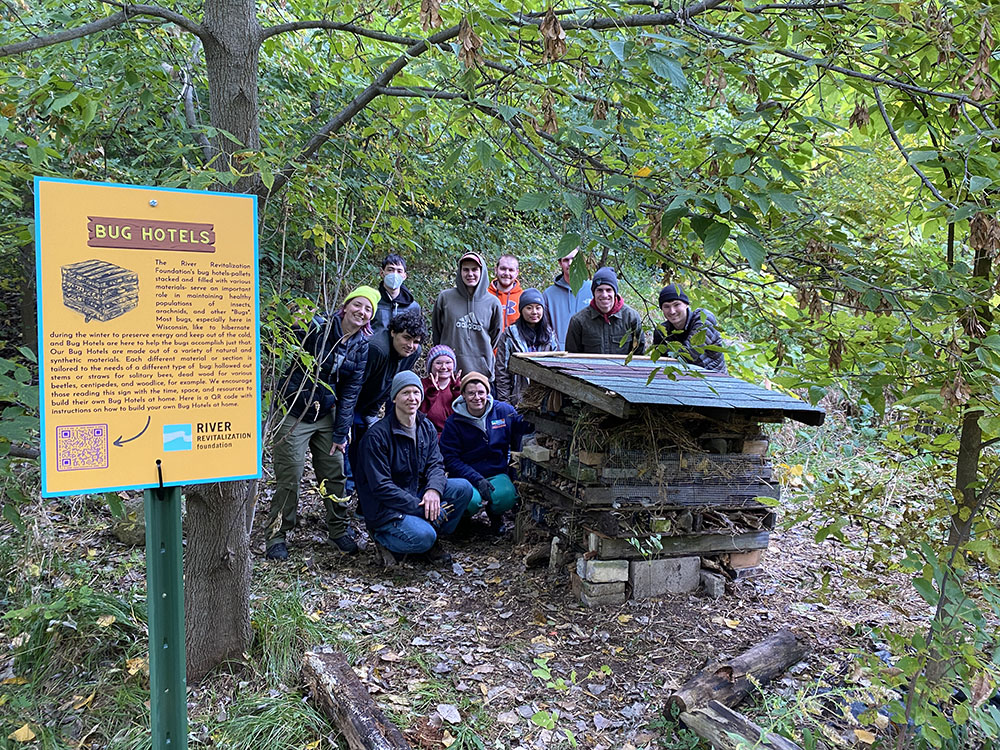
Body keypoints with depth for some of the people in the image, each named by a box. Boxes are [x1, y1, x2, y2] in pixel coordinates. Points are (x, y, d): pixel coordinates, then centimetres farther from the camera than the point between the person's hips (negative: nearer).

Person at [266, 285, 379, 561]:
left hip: (327, 414, 4)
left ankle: (339, 530, 25)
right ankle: (277, 536, 12)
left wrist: (340, 434, -1)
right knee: (289, 477, -3)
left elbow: (350, 392, 2)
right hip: (295, 412, -4)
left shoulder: (362, 347, 1)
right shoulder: (317, 327, -13)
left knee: (334, 474, 8)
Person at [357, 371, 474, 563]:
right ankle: (383, 537, 0)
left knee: (463, 488, -12)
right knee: (423, 537, -31)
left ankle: (432, 540, 2)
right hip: (384, 508, -7)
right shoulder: (376, 436, -18)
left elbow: (435, 464, 3)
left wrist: (434, 489, -21)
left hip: (416, 493, 7)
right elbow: (380, 486, -19)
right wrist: (420, 507, -24)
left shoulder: (426, 427, 5)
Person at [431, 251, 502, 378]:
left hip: (481, 368, 1)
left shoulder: (492, 302, 5)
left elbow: (495, 336, 14)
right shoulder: (445, 297, 3)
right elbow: (436, 331, 12)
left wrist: (483, 353, 12)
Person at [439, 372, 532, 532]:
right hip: (466, 476, -1)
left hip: (497, 474, 2)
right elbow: (450, 459, -9)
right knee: (471, 501, -33)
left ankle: (494, 513, 8)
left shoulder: (504, 411, 0)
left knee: (506, 497, -31)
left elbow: (525, 426, 12)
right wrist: (477, 480, -21)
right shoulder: (453, 423, -5)